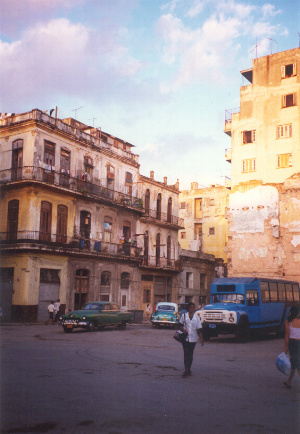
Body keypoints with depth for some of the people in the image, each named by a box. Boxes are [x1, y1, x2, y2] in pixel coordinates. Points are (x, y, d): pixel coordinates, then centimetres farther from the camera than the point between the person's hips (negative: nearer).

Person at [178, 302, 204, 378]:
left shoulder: (197, 317, 5)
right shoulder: (184, 316, 2)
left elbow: (199, 329, 4)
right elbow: (180, 325, 10)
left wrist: (201, 338, -3)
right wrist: (183, 329, -10)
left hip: (193, 338, 2)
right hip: (185, 337, -2)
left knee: (190, 355, 8)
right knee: (186, 354, -7)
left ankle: (188, 369, 19)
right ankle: (187, 370, -7)